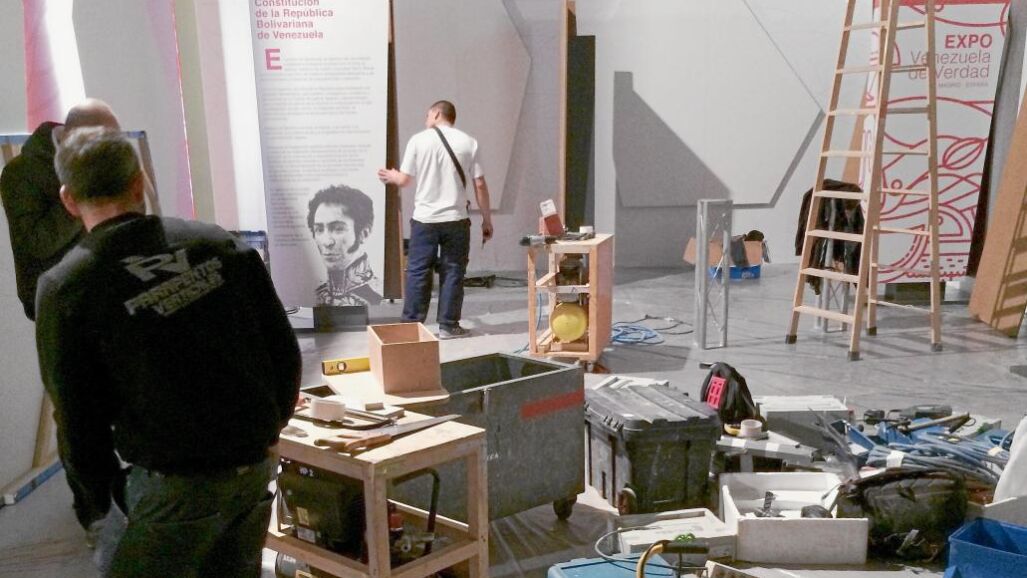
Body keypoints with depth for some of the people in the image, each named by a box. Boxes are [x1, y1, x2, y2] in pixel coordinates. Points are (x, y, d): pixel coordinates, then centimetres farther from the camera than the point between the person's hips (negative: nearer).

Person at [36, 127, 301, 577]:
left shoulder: (64, 288, -10)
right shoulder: (217, 243, -1)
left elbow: (77, 416, -5)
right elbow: (284, 350, 2)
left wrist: (97, 489, 13)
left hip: (179, 483, -5)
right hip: (256, 463, 5)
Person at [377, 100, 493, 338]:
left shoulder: (419, 140, -2)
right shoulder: (468, 142, 1)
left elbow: (404, 180, 1)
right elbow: (480, 185, -1)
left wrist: (391, 176, 24)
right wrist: (487, 220, 7)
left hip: (424, 219, 0)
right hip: (456, 219, 1)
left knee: (418, 272, 8)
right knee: (452, 272, 8)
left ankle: (412, 325, 12)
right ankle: (448, 325, 10)